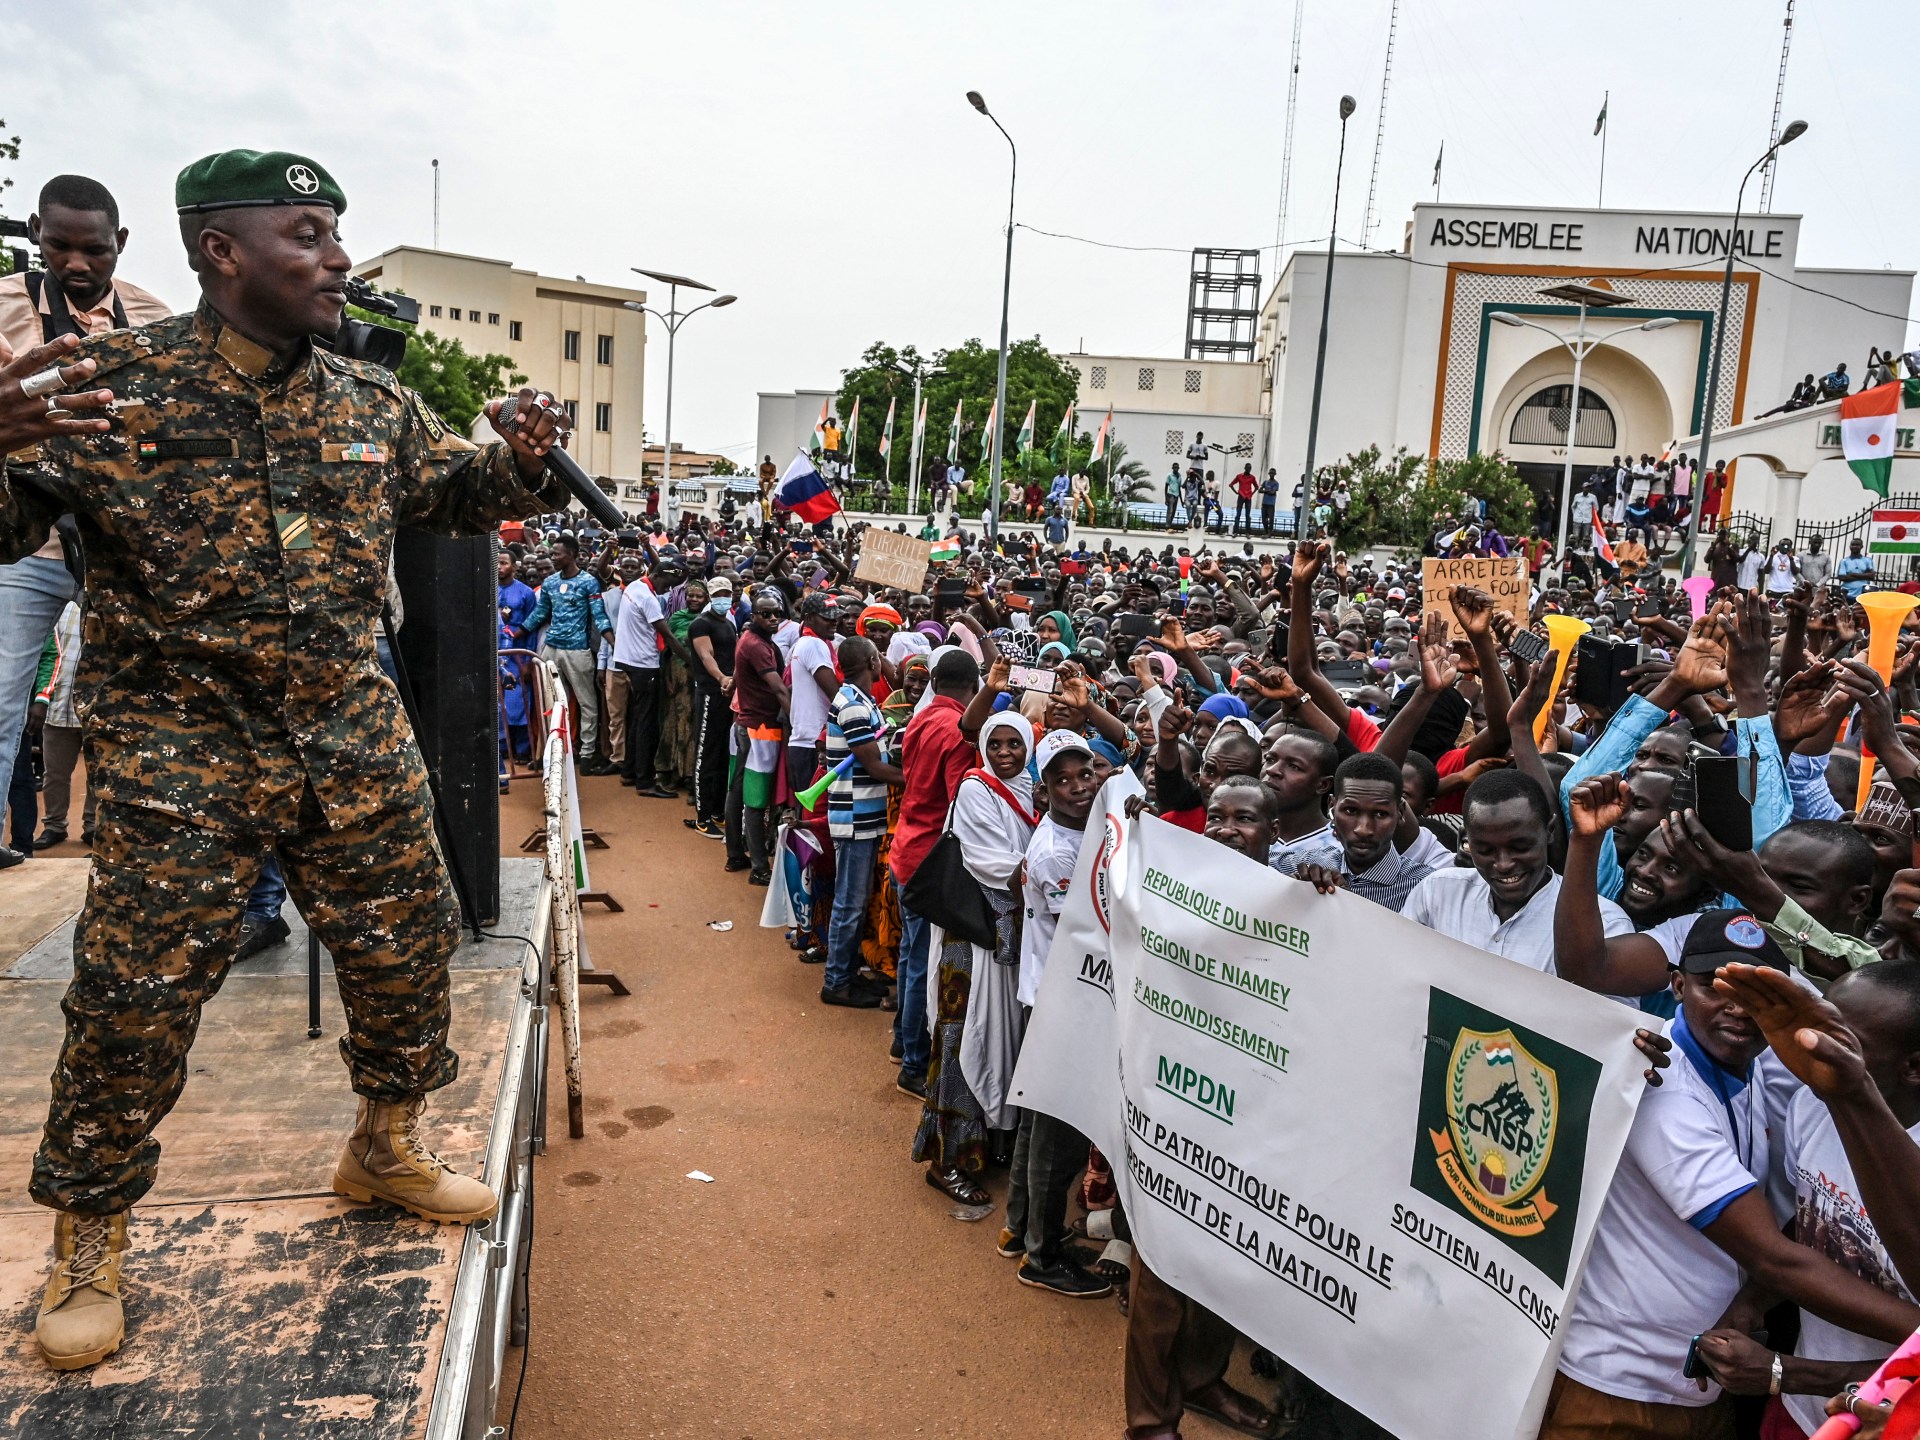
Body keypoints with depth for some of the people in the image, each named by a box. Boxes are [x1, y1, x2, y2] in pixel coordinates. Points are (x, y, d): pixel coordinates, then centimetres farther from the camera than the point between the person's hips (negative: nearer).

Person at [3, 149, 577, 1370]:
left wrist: (522, 462, -3)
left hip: (355, 741, 5)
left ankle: (386, 1147, 37)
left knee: (409, 948, 12)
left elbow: (453, 491, 19)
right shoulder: (113, 383, -9)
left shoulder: (373, 401, 5)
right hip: (181, 753, -4)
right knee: (137, 995, -1)